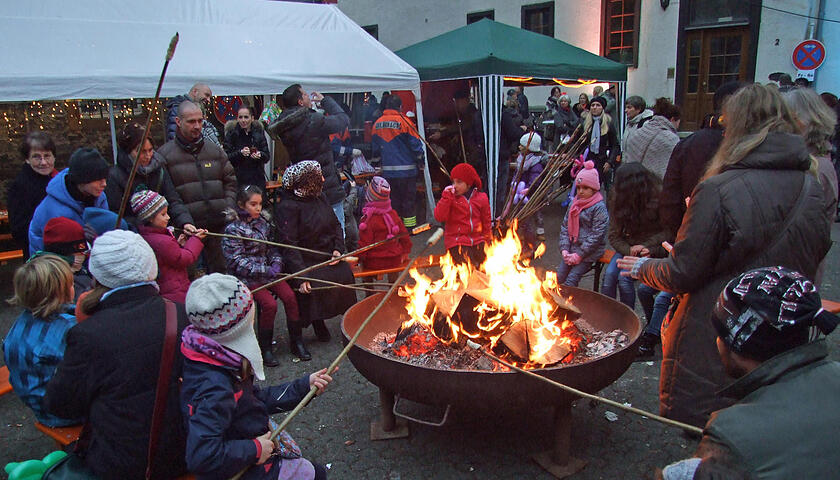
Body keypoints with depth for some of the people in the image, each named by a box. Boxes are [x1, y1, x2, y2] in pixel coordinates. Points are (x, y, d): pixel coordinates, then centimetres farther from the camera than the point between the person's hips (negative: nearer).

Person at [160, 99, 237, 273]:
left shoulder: (215, 150, 12)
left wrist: (229, 207, 3)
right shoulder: (165, 154, -1)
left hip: (219, 225, 4)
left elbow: (230, 181, 19)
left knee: (220, 270, 13)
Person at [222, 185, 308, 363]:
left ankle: (296, 342, -4)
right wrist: (265, 270, -19)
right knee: (269, 304, -24)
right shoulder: (233, 229, -8)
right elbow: (236, 262, -13)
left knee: (289, 296, -17)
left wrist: (276, 262, -7)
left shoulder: (263, 222, 10)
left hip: (268, 271, 5)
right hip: (248, 277, -5)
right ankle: (264, 347, -4)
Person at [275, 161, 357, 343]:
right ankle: (318, 324, -4)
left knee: (344, 274, -19)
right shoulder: (288, 206, -14)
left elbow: (336, 224, 18)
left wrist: (338, 249, -2)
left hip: (327, 258, 6)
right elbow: (289, 245, -19)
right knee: (316, 285, -28)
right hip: (306, 262, -6)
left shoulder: (320, 197, 10)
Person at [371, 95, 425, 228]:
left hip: (387, 170, 5)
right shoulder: (403, 121, -11)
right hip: (406, 169, -4)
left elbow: (375, 148, 13)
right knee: (409, 198, 5)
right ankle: (410, 227, 8)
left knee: (393, 199, 14)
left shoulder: (377, 124, 5)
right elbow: (415, 143, -8)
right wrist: (420, 160, 6)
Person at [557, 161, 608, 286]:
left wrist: (579, 255, -17)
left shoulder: (599, 208, -11)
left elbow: (596, 235, -16)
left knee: (572, 279, -17)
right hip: (573, 248, 6)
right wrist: (564, 250, -3)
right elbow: (565, 227, 11)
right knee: (559, 276, -4)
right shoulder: (574, 204, 10)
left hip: (590, 251, -6)